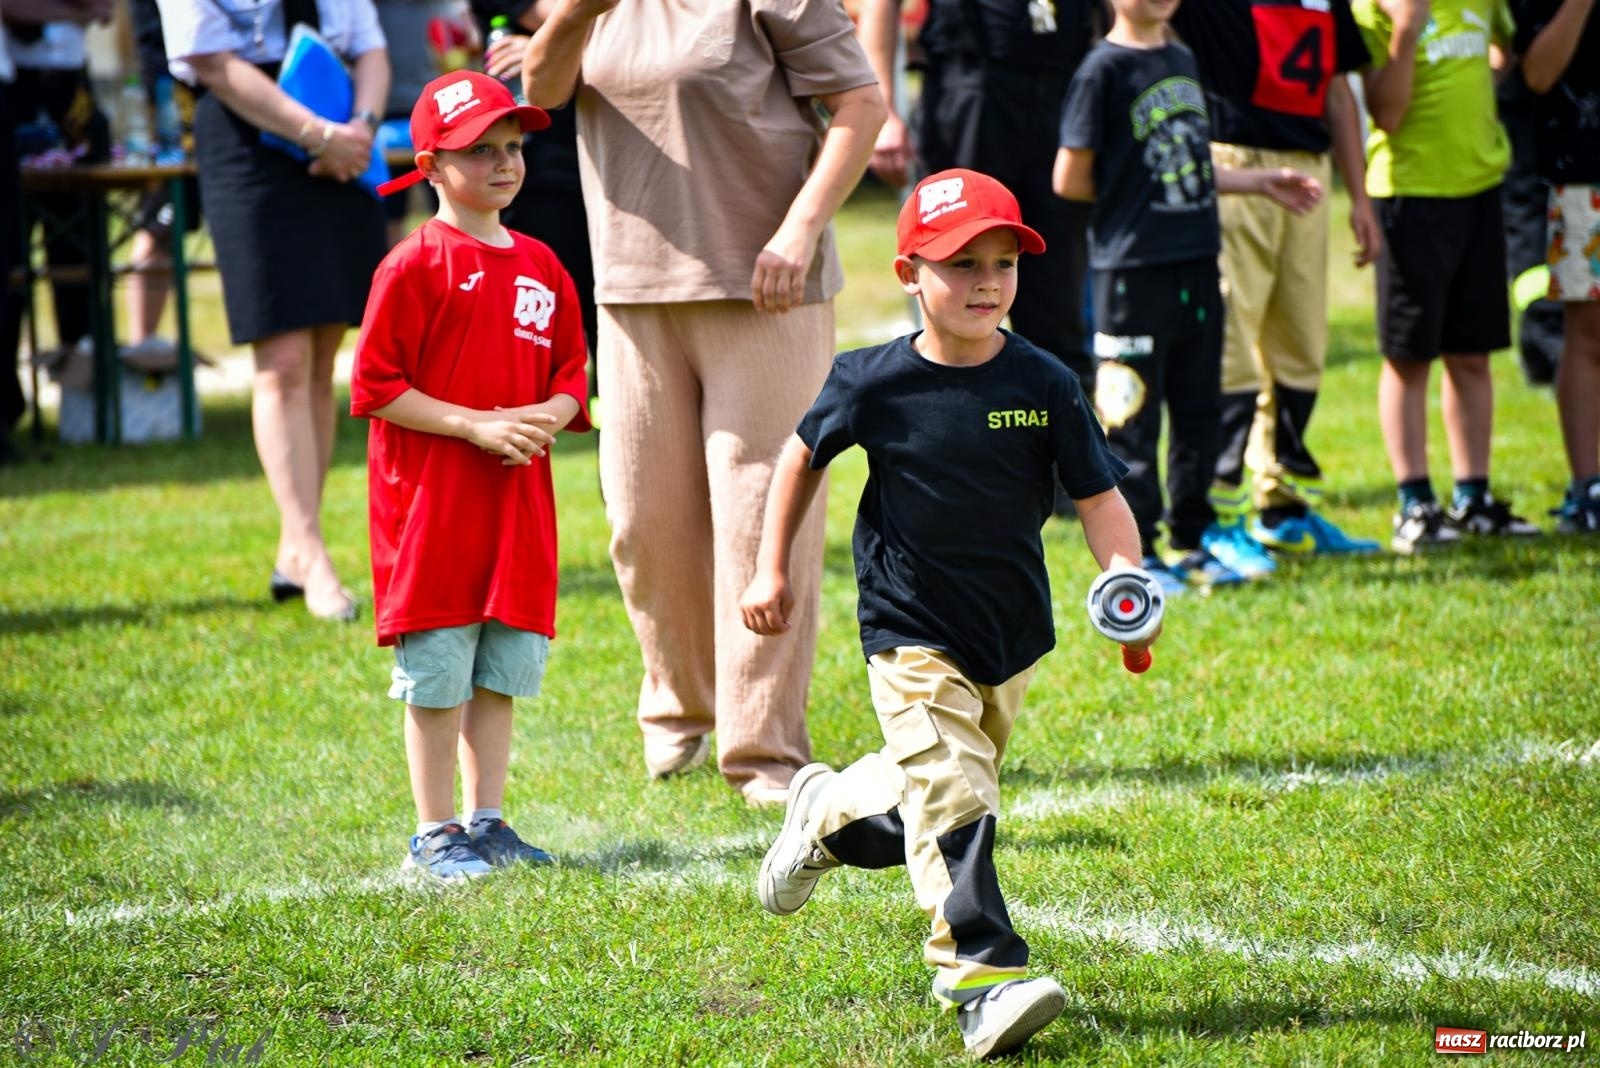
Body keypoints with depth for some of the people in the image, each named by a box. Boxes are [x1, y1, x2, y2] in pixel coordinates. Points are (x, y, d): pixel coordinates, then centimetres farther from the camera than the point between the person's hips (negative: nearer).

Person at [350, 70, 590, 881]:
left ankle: (487, 820, 19)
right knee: (437, 677, -2)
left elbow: (571, 374, 16)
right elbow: (375, 387, -11)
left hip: (518, 501, 6)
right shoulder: (414, 267, -9)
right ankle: (435, 834, 6)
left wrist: (547, 416, -7)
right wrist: (477, 425, -17)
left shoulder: (540, 266, 10)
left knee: (500, 674, 9)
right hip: (430, 503, -6)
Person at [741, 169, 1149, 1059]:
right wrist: (774, 570, 7)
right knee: (950, 794, -17)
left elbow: (1100, 494, -9)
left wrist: (1127, 576, -27)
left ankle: (828, 815, 45)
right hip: (912, 632, -4)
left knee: (950, 797, 18)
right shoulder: (875, 383, -11)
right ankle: (984, 974, -20)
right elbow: (804, 457, 7)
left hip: (1013, 636, 4)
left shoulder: (1045, 384, -9)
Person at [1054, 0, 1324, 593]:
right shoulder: (1104, 70, -11)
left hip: (1197, 261, 7)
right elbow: (1070, 180, -10)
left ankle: (1192, 539, 23)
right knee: (1131, 417, -1)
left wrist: (1263, 181, 17)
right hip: (1133, 270, -7)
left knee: (1199, 409, 13)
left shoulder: (1183, 61, 13)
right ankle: (1134, 554, 5)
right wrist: (1127, 198, 1)